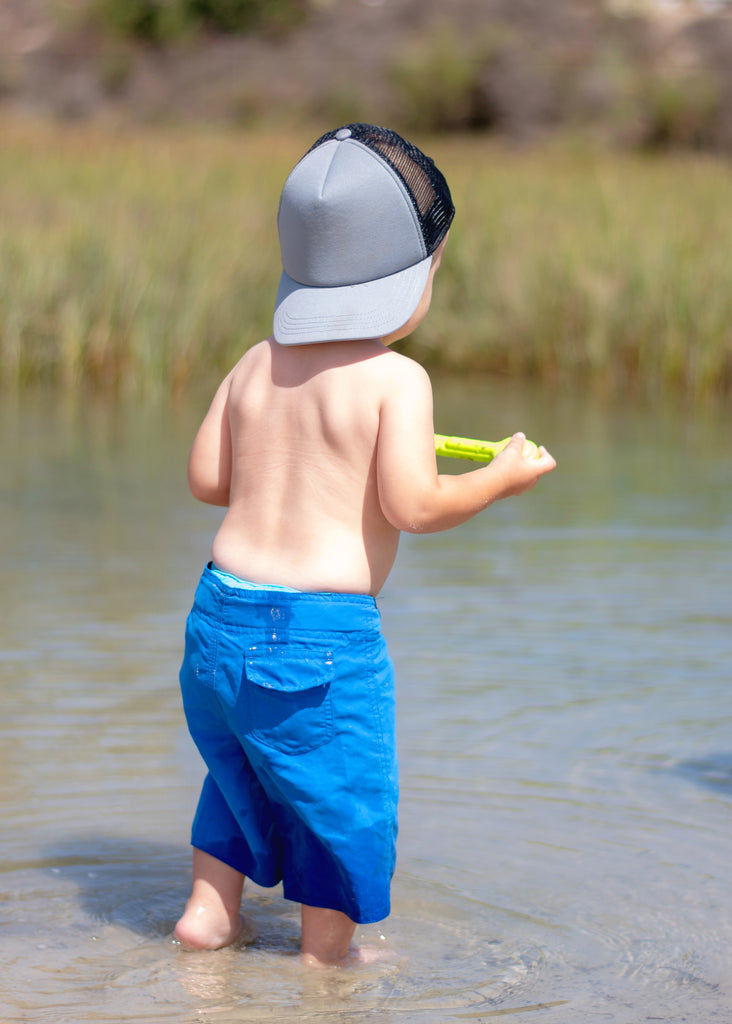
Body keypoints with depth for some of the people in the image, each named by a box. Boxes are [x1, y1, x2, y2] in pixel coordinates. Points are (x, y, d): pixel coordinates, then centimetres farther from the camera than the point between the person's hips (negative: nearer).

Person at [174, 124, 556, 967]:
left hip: (221, 606, 7)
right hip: (323, 629, -7)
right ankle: (326, 948, 21)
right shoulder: (394, 380, -13)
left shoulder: (257, 364, 7)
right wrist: (501, 478, -3)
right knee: (343, 793, 11)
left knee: (242, 761, 28)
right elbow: (413, 507, -18)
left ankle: (208, 907, 32)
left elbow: (205, 479, 11)